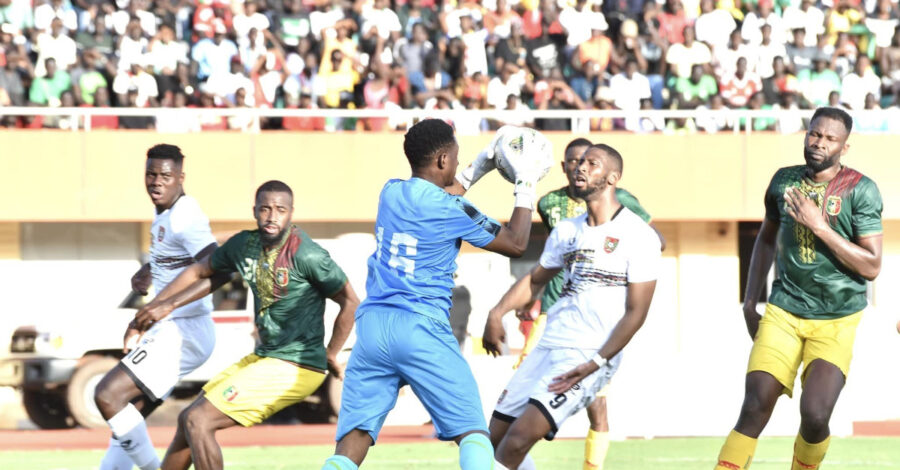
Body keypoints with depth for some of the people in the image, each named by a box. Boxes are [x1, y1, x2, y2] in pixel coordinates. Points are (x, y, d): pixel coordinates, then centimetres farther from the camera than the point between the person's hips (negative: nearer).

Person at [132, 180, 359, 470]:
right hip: (262, 358, 8)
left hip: (292, 369, -8)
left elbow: (351, 303, -11)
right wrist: (162, 305, 16)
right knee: (188, 420, 16)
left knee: (199, 421, -15)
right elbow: (200, 272, 21)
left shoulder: (306, 256, -19)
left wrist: (330, 355, -5)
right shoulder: (245, 245, 3)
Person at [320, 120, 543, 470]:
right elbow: (515, 244, 7)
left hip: (373, 325, 5)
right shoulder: (451, 209, -4)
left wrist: (482, 165, 40)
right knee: (472, 432, 2)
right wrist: (526, 189, 17)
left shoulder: (391, 193, 13)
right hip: (422, 329, -5)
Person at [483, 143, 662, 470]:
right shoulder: (567, 230, 14)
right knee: (497, 436, 6)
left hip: (590, 357, -8)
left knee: (519, 438, -21)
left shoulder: (638, 236, -8)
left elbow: (635, 313, -10)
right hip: (549, 346, 8)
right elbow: (535, 280, 28)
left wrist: (595, 364, -19)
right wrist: (497, 313, 10)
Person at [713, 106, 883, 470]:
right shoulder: (784, 180, 6)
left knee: (815, 416, -14)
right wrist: (750, 300, 18)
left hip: (836, 321, -3)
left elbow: (871, 267, -13)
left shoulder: (861, 190, -8)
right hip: (783, 312, 3)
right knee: (755, 409, -10)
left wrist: (820, 226, -19)